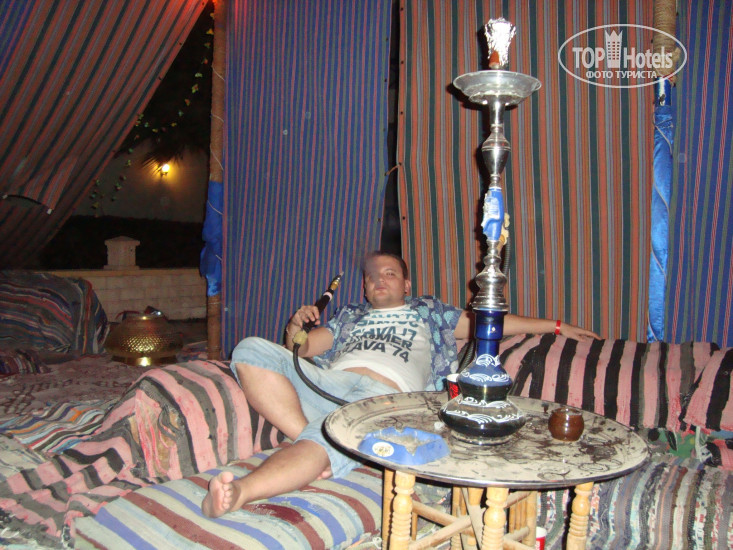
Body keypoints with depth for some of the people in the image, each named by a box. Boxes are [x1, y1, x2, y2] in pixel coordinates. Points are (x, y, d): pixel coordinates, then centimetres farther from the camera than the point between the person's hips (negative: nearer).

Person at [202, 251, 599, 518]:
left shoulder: (428, 312, 32)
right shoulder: (350, 316, 36)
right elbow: (300, 350, 32)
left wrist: (555, 325, 30)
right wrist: (295, 328, 8)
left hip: (383, 393, -4)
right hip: (326, 382, 4)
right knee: (251, 350, -20)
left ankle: (240, 492, -54)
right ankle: (305, 437, -27)